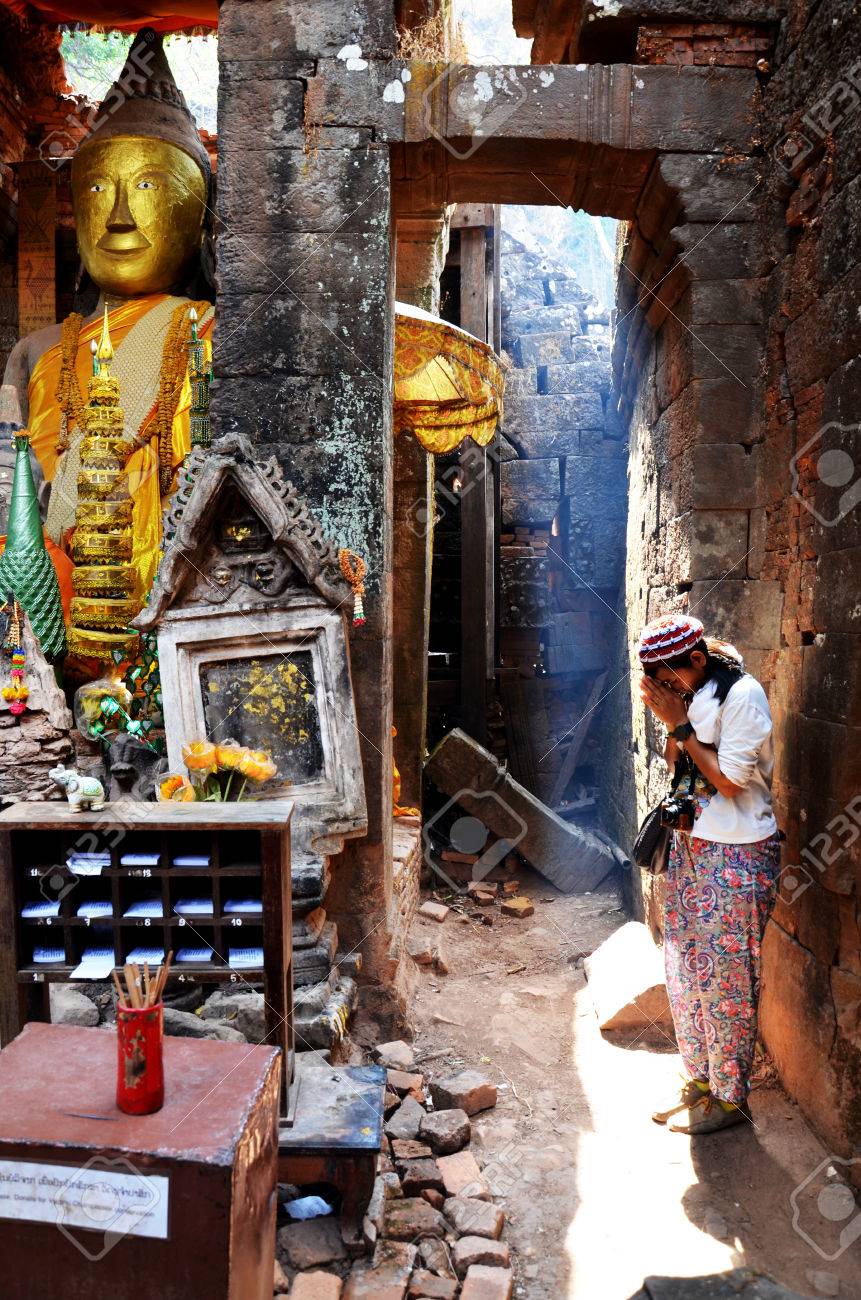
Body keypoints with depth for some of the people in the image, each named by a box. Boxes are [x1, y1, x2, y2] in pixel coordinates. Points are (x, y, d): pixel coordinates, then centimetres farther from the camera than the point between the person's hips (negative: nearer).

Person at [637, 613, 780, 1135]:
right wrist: (672, 724, -7)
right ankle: (702, 1079, 33)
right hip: (691, 848, 8)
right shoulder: (691, 695, 7)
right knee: (685, 972, 16)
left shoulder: (742, 695, -17)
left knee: (725, 980, 3)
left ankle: (730, 1098, 21)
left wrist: (680, 724, -17)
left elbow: (730, 779, -19)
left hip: (735, 857, -8)